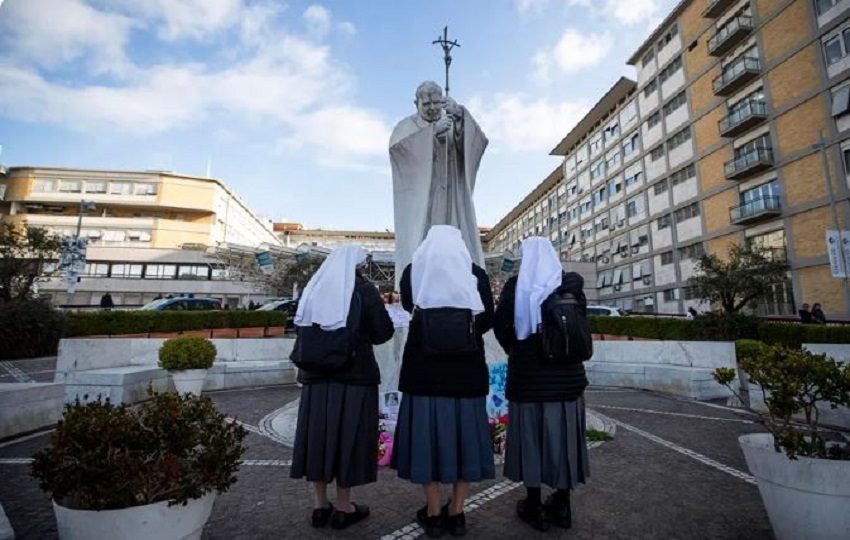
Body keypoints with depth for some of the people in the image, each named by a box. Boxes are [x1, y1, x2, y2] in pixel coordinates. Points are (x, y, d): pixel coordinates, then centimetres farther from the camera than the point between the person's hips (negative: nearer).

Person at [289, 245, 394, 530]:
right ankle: (343, 506, 16)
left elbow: (300, 327, 15)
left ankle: (320, 505, 22)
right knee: (348, 433, 5)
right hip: (355, 373, -4)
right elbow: (384, 332, -8)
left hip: (316, 373, 5)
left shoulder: (313, 288, 5)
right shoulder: (363, 290, -8)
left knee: (318, 432, 11)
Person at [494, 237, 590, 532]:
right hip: (566, 373, 3)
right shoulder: (572, 283, -1)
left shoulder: (516, 285, -7)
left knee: (531, 435, 9)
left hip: (528, 373, -2)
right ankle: (562, 506, 26)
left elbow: (501, 326, -8)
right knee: (562, 435, 14)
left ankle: (534, 507, 20)